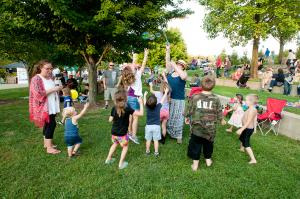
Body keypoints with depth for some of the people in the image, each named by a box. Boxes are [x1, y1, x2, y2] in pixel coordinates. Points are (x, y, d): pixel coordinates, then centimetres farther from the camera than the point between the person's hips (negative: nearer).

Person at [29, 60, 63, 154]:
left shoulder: (50, 77, 9)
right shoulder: (36, 79, -14)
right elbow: (38, 94, -23)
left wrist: (58, 88, 6)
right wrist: (53, 89, -22)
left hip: (51, 106, 8)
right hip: (44, 107, -8)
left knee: (48, 124, 15)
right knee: (51, 124, -10)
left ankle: (46, 143, 28)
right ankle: (49, 148, -2)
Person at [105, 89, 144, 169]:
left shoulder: (114, 108, -7)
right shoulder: (127, 109, -21)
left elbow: (110, 120, 1)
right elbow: (141, 113, -23)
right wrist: (141, 103, -13)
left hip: (114, 132, 5)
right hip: (122, 134, -5)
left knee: (115, 144, 31)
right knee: (125, 147, 19)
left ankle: (108, 159, 42)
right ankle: (121, 164, 23)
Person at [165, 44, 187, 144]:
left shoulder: (184, 74, -7)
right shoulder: (170, 72, 6)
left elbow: (183, 77, -31)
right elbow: (167, 62, 1)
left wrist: (175, 66, -28)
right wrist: (168, 50, -7)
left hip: (178, 100, -4)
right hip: (168, 99, 4)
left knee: (177, 118, 4)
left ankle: (178, 135, 17)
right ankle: (168, 132, 30)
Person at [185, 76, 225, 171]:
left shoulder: (195, 97, -11)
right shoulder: (216, 99, -8)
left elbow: (189, 110, -4)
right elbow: (219, 113, 0)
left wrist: (187, 117, 16)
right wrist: (221, 120, 20)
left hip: (197, 127, -1)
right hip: (210, 128, 1)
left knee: (196, 144, 13)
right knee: (208, 144, 23)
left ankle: (195, 164, 20)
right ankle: (208, 159, 41)